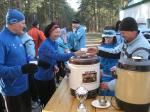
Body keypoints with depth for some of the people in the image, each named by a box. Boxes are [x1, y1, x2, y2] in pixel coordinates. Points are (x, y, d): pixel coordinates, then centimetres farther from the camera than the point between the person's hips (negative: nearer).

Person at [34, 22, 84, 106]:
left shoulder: (55, 43, 1)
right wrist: (74, 54, -45)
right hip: (42, 78, -7)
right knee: (45, 101, 9)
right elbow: (58, 56, -39)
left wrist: (55, 66, -6)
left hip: (50, 76, 8)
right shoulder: (46, 45, -26)